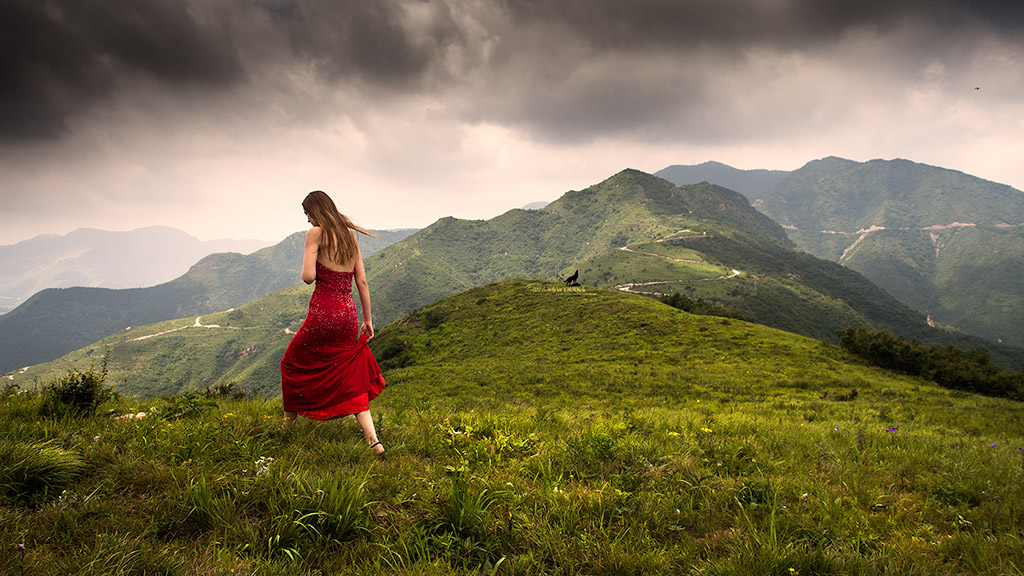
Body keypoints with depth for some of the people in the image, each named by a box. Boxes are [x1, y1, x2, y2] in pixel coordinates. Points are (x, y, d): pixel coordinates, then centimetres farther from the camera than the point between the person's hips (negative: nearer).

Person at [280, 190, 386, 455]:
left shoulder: (316, 233, -6)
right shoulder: (350, 236, 13)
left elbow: (308, 277, -15)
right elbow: (362, 282, 12)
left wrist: (306, 263, 9)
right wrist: (368, 319, 15)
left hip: (323, 312, -6)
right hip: (348, 314, 6)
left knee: (292, 364, 20)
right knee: (351, 381, 12)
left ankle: (290, 423, 30)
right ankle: (373, 440, 1)